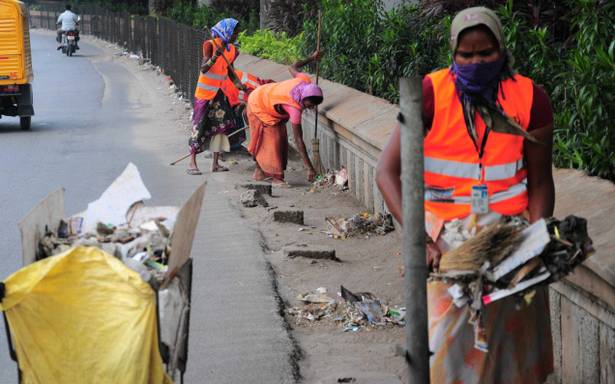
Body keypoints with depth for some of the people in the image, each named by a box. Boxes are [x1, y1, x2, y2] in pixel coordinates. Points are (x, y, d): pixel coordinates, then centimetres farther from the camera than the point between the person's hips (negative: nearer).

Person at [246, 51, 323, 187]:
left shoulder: (305, 80, -25)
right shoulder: (295, 108, -41)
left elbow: (293, 67, 0)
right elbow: (298, 140, -40)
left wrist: (311, 58, 11)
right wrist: (309, 168, -41)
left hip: (265, 96, 9)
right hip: (258, 105, -8)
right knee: (272, 138, -11)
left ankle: (260, 172, 27)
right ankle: (276, 178, -9)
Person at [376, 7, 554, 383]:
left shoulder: (531, 100, -4)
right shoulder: (432, 94, -9)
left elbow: (540, 182, 4)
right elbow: (388, 172, -13)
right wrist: (419, 240, -24)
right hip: (446, 233, -2)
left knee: (512, 335, 6)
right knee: (447, 339, -5)